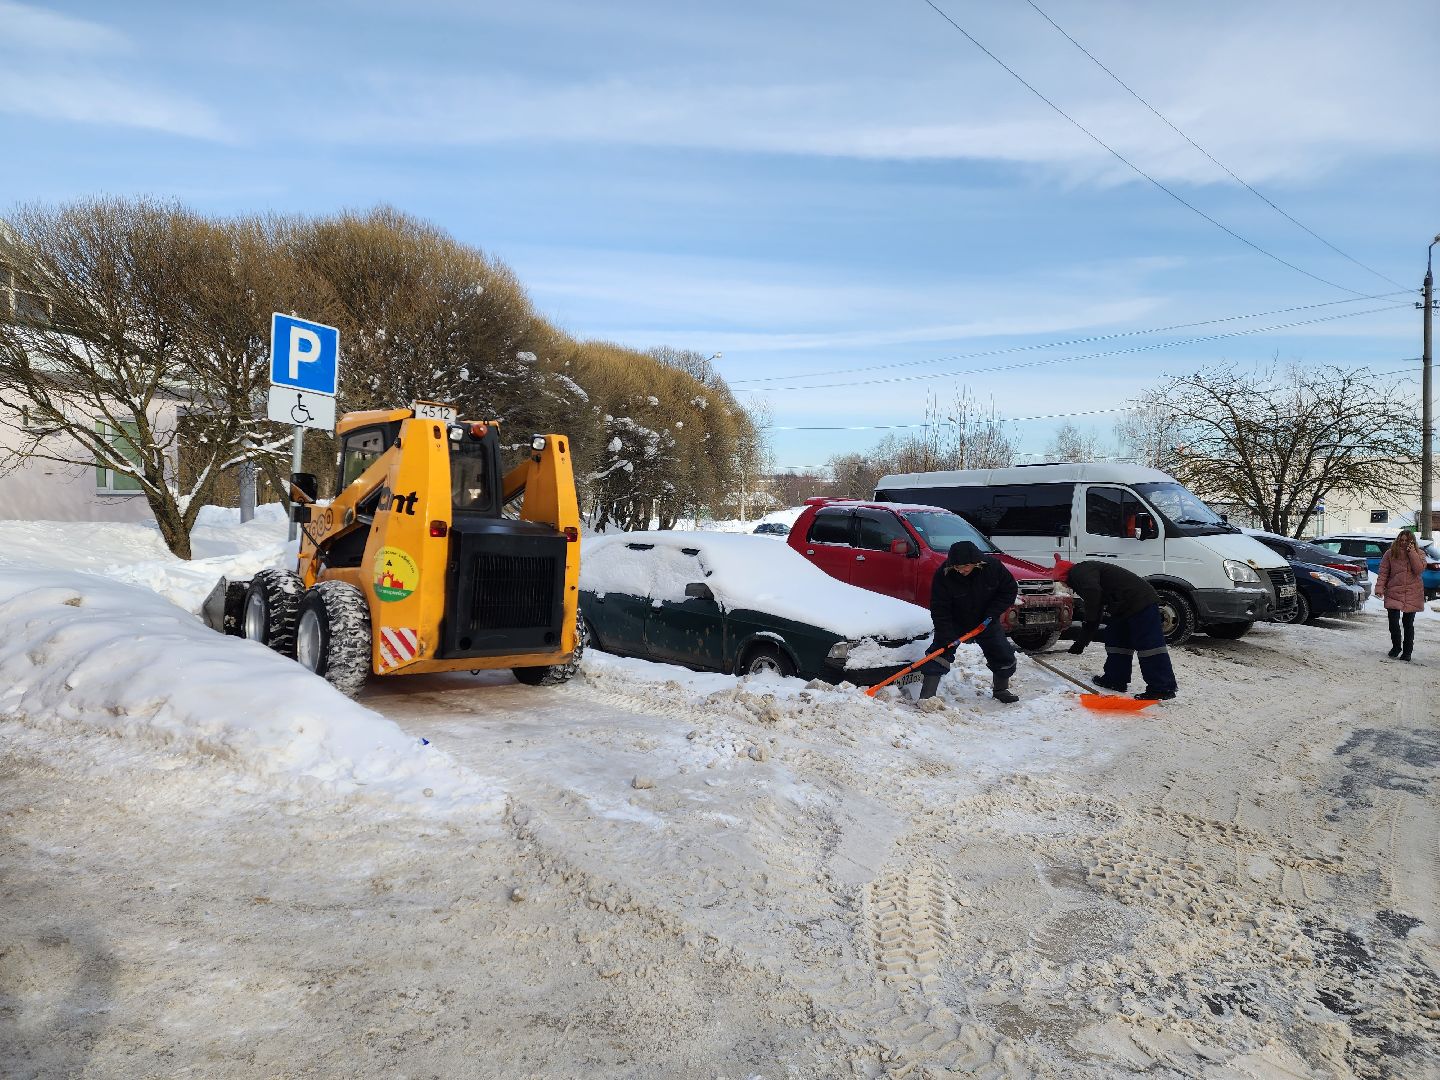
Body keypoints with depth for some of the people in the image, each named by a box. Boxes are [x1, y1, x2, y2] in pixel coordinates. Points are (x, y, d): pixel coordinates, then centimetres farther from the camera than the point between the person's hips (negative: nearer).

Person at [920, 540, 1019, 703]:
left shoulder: (993, 566, -21)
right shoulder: (943, 575, -27)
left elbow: (1009, 590, -6)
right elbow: (939, 611, -23)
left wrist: (992, 613, -16)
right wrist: (947, 638, -28)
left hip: (986, 622, 3)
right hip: (954, 623, -2)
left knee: (1004, 656, 5)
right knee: (940, 652, -17)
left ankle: (1001, 690, 30)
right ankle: (927, 695, -16)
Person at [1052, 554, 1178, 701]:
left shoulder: (1080, 571, -7)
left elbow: (1094, 593, -28)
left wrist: (1090, 620, -18)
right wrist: (1080, 643, 29)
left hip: (1140, 601, -11)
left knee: (1148, 644, -11)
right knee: (1116, 641, 17)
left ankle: (1163, 689, -10)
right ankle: (1115, 680, 24)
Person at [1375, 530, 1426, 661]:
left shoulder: (1419, 553, 2)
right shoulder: (1390, 553, 0)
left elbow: (1419, 569, -15)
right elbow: (1383, 572, 0)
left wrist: (1411, 552, -17)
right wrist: (1379, 588, -10)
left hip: (1412, 595, 0)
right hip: (1393, 593, 0)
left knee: (1408, 623, 7)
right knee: (1393, 622, -7)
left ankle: (1407, 651, 19)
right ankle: (1396, 647, 16)